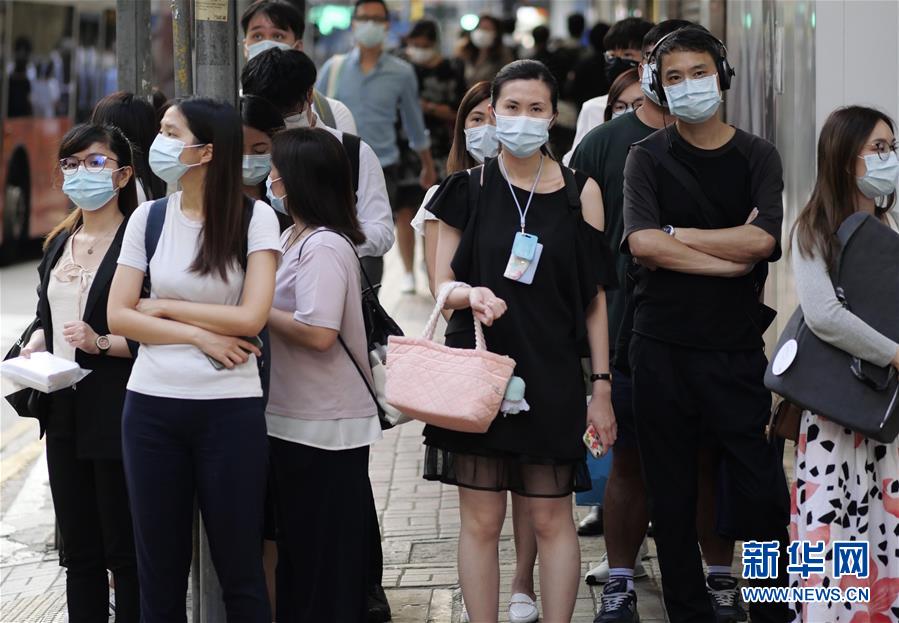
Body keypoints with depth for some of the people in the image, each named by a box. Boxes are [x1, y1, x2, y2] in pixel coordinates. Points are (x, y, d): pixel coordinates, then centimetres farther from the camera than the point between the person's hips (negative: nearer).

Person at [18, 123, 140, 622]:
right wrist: (35, 345, 6)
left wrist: (103, 343, -24)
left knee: (124, 551, -2)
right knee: (79, 551, 13)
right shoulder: (59, 245, 15)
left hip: (115, 414, -8)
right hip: (65, 413, 8)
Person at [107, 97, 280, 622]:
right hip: (152, 406, 3)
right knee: (160, 570, 8)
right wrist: (201, 336, -9)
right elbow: (118, 316, 1)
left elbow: (251, 318, -13)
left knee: (240, 571, 3)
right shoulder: (149, 217, 5)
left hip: (230, 408, -3)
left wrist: (163, 308, -5)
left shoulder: (255, 218, -4)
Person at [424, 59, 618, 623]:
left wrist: (602, 387, 0)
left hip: (553, 373, 0)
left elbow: (594, 297, 5)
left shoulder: (580, 191, 4)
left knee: (552, 518, 2)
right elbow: (443, 284, 5)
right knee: (481, 519, 2)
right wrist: (472, 294, -19)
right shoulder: (468, 189, 4)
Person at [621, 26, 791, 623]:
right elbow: (642, 243, -13)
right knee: (672, 495, 5)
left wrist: (676, 234, -8)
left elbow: (762, 239, -11)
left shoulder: (757, 156, 7)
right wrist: (731, 257, -11)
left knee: (763, 489, -5)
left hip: (737, 349, 0)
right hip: (663, 348, 0)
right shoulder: (648, 157, 5)